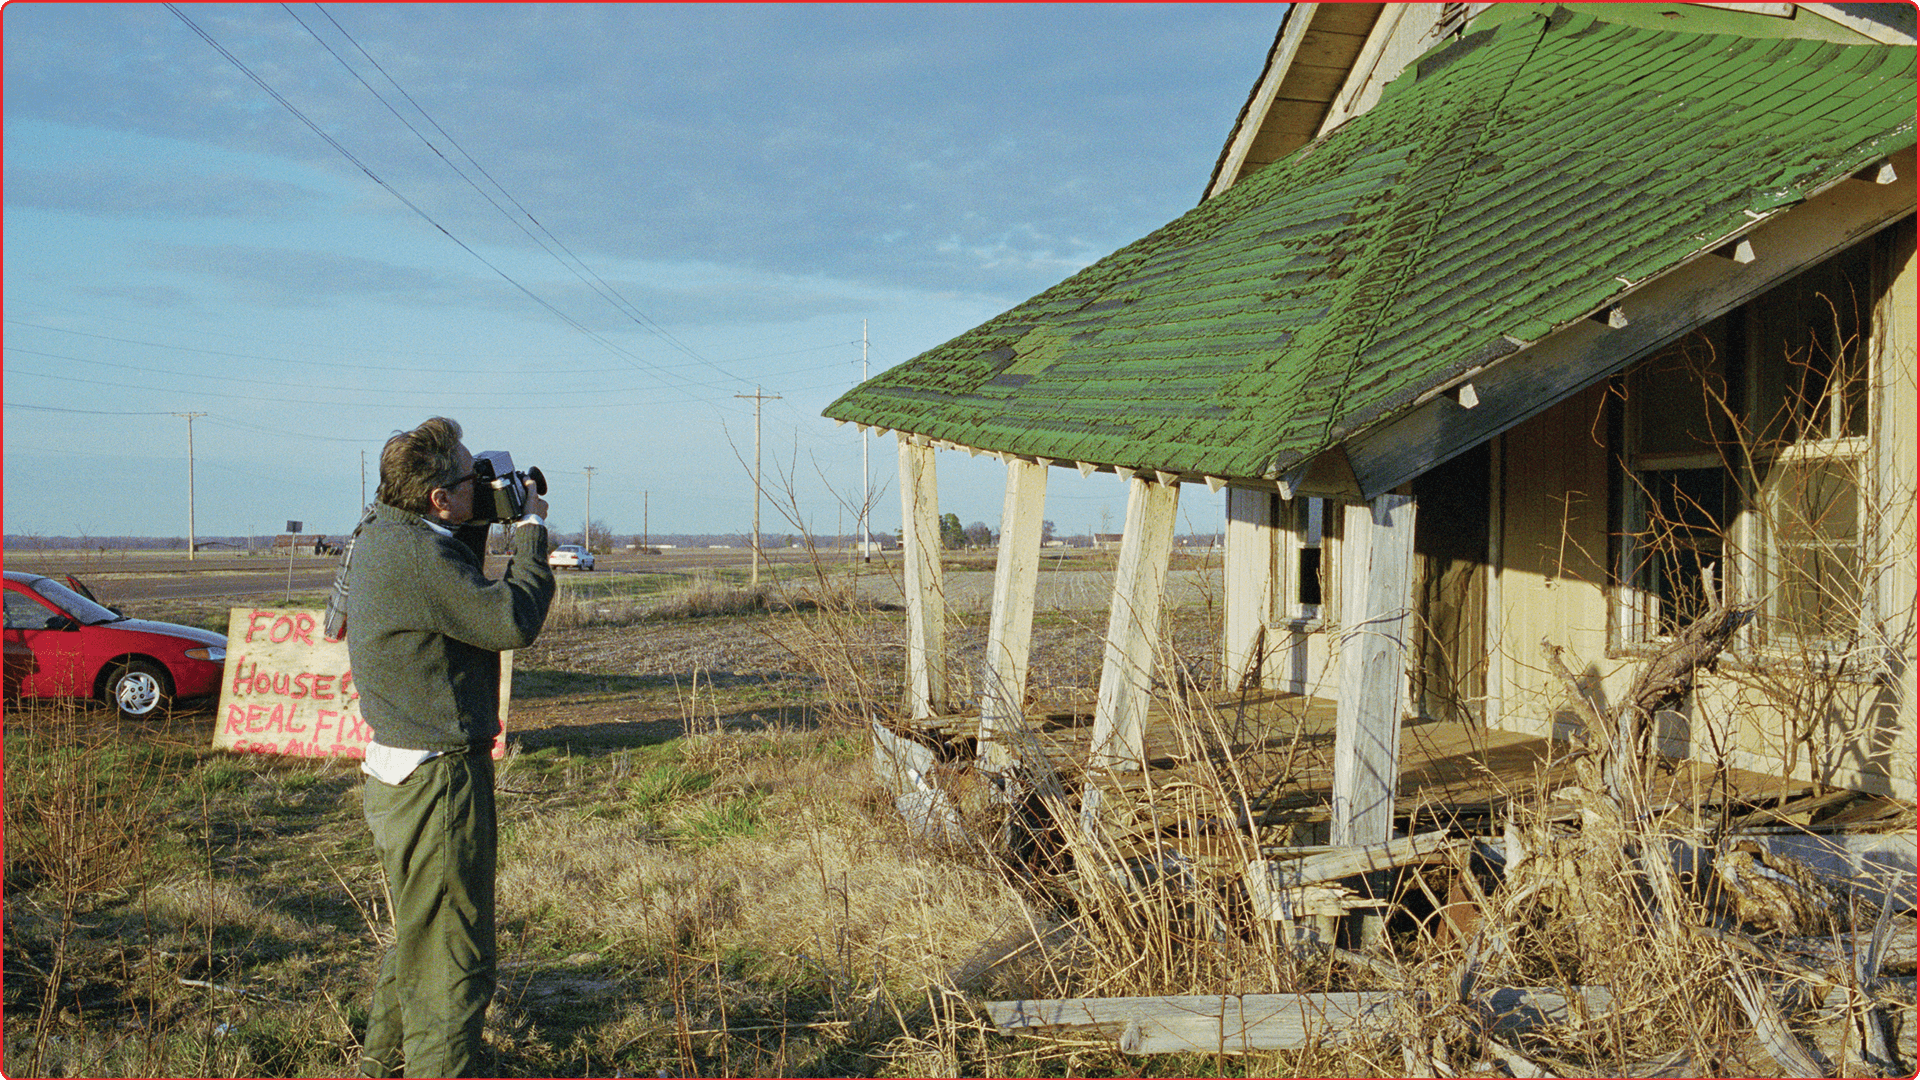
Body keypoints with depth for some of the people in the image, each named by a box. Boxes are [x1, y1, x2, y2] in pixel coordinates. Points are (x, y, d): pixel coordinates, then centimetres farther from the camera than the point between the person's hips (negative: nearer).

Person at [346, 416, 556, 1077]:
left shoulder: (381, 535, 8)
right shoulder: (413, 554, -24)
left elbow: (459, 595, 23)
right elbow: (512, 621, -24)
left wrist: (479, 527, 11)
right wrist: (530, 532, -12)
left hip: (401, 770, 11)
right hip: (435, 780, -11)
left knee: (421, 936, 26)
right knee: (451, 957, -4)